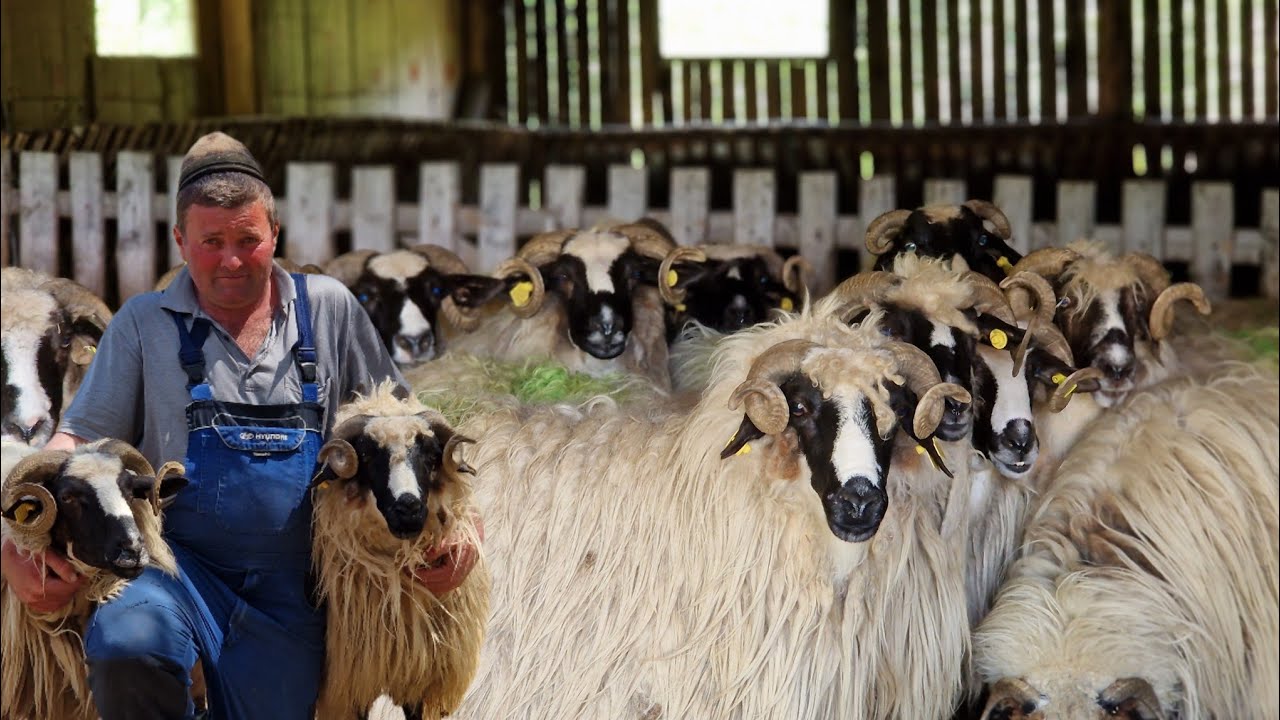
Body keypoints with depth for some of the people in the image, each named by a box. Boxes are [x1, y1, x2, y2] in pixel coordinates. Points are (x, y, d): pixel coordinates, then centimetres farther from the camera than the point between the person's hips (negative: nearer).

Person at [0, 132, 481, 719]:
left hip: (289, 587, 2)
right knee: (124, 645, -34)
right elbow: (79, 439, 2)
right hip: (181, 562, -2)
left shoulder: (328, 310, 9)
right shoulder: (144, 325, 6)